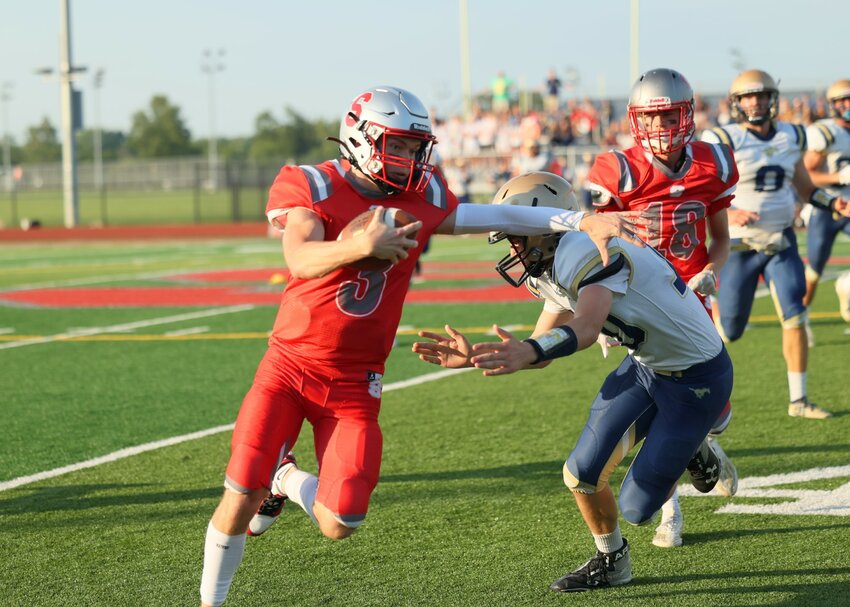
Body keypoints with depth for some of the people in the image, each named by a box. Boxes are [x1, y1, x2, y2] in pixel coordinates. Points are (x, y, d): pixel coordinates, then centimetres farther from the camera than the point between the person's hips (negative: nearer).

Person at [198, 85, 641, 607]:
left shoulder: (420, 199, 2)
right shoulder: (314, 187, -11)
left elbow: (489, 216, 6)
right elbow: (301, 258, -27)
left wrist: (582, 221, 0)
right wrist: (363, 246, -45)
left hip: (354, 384, 3)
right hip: (290, 366, -3)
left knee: (339, 525, -5)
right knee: (241, 499, -8)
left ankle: (287, 480, 29)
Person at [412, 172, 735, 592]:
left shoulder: (584, 254, -30)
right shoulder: (554, 270, 1)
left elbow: (586, 326, -49)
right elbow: (540, 350, 9)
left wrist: (528, 352, -66)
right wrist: (474, 356, -4)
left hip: (698, 378, -9)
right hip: (645, 365, 9)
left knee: (636, 509, -6)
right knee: (582, 476, 2)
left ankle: (693, 454, 23)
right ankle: (610, 562, 29)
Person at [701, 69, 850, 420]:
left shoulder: (791, 137, 6)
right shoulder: (725, 141, -10)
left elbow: (804, 186, 18)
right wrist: (727, 214, -27)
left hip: (782, 242, 4)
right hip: (740, 245, -4)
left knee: (795, 318, -8)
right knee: (728, 329, 1)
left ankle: (799, 400, -1)